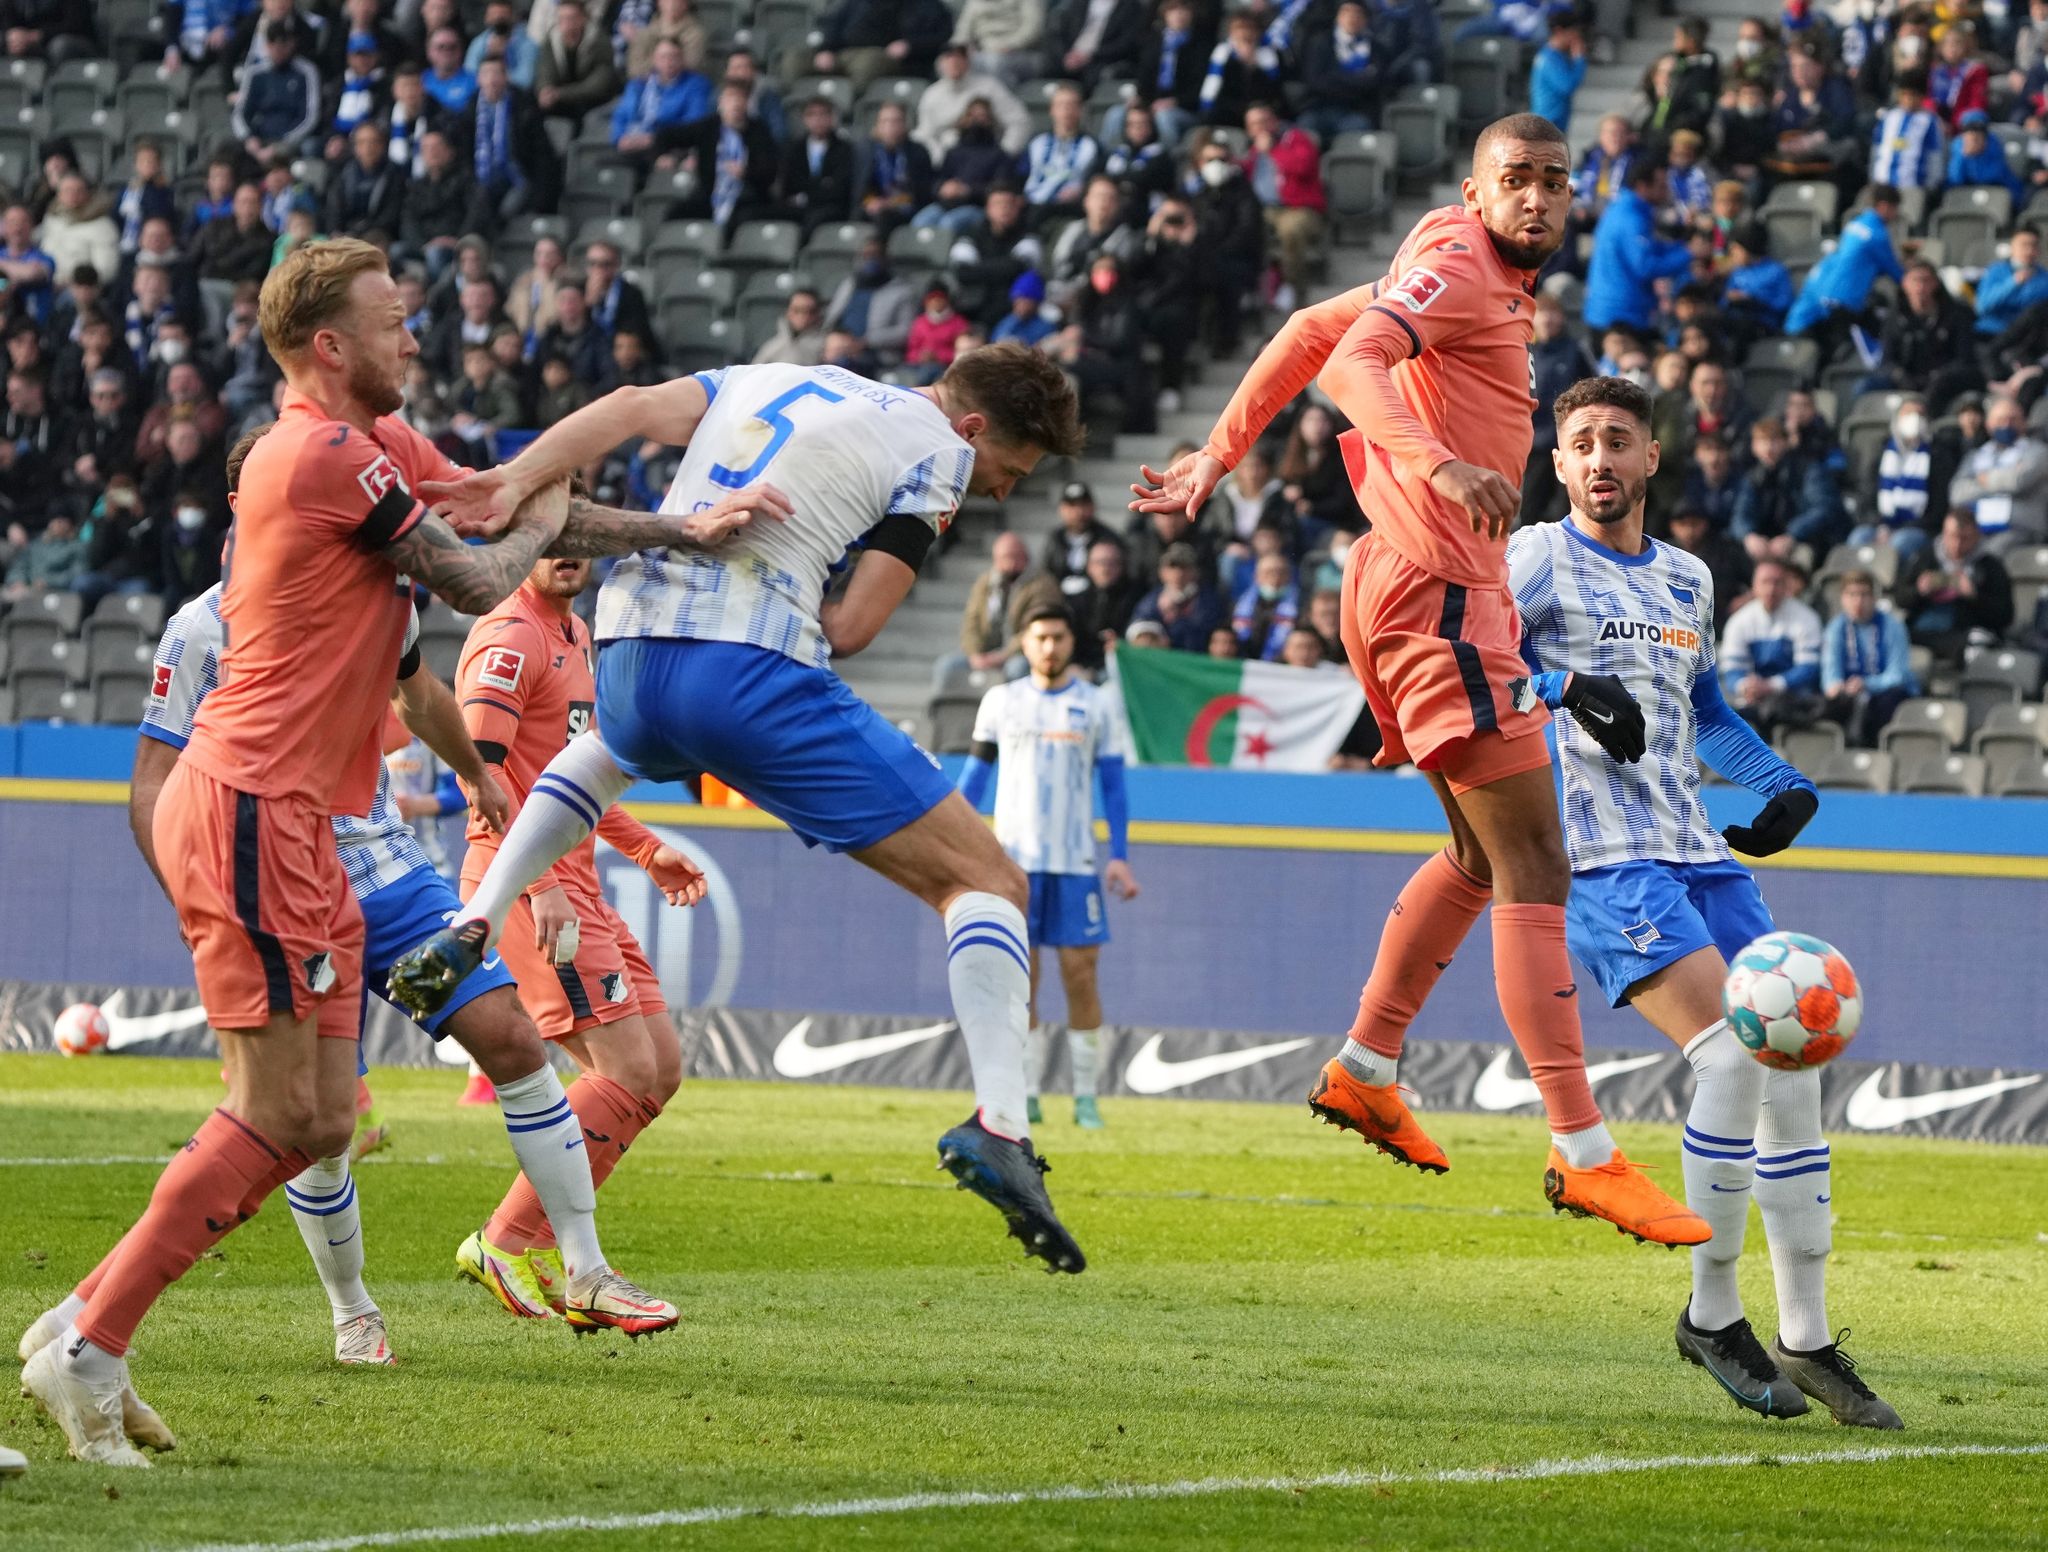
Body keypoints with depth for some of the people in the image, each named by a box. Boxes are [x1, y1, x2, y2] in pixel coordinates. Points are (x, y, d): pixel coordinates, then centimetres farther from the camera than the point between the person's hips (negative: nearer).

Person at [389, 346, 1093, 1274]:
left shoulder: (766, 383, 26)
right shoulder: (936, 450, 6)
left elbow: (632, 408, 10)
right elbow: (851, 626, -3)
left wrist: (518, 481, -2)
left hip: (630, 663, 6)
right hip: (752, 672, -6)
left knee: (608, 750, 45)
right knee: (986, 882, 0)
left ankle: (471, 932, 25)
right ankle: (998, 1124, -19)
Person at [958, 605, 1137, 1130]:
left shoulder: (1096, 706, 6)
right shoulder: (1001, 702, 8)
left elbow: (1114, 786, 7)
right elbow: (975, 775, 13)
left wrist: (1120, 858, -2)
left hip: (1075, 863, -1)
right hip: (1012, 859, 1)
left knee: (1080, 974, -5)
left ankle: (1086, 1098, 1)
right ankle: (1026, 1096, 2)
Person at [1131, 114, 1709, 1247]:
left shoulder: (1496, 279, 20)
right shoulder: (1458, 258, -8)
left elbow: (1312, 330, 27)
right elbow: (1353, 358, -24)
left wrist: (1219, 457, 30)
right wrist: (1437, 463, -40)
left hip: (1438, 588, 11)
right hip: (1436, 587, -11)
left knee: (1482, 856, 23)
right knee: (1533, 862, -14)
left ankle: (1364, 1072, 32)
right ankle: (1584, 1156, -18)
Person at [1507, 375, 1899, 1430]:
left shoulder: (1686, 580, 21)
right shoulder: (1536, 561, 1)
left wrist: (1781, 786, 19)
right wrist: (1562, 690, -23)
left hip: (1698, 854, 7)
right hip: (1600, 857, -7)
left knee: (1790, 1067, -1)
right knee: (1730, 1052, -22)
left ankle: (1806, 1339, 8)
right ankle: (1713, 1313, -8)